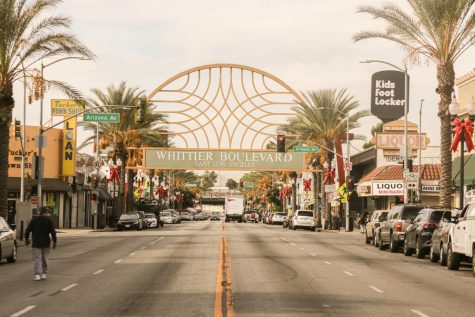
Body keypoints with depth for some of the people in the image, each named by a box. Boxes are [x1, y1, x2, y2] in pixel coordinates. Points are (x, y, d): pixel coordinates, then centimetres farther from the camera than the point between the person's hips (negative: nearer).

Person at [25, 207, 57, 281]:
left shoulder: (34, 219, 1)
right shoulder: (49, 220, -4)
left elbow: (27, 230, 3)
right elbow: (53, 232, -8)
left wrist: (26, 239, 17)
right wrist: (54, 242, 0)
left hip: (36, 243, 0)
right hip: (46, 243, 1)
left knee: (37, 258, -2)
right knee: (44, 258, 14)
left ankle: (37, 274, -14)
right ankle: (43, 274, 17)